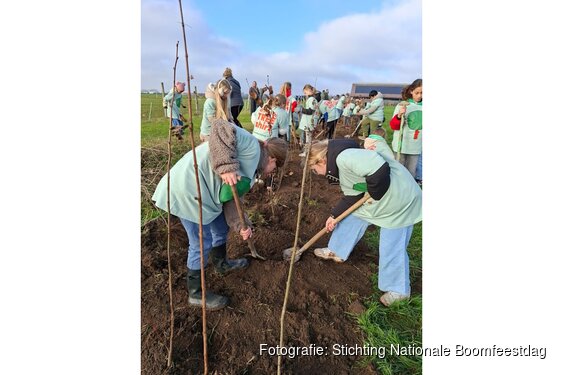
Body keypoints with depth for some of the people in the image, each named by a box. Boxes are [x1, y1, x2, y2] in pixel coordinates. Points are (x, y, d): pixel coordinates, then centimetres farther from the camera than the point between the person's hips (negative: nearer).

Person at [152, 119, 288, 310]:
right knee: (202, 243, 2)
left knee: (221, 228, 25)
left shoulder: (250, 168, 17)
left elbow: (230, 198, 12)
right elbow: (220, 127, -26)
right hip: (188, 188, -10)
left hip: (202, 189, 11)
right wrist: (226, 167, -33)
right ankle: (195, 293, 23)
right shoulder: (252, 147, -12)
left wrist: (241, 225, 1)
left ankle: (221, 263, 50)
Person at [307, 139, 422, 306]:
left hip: (399, 202, -10)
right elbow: (352, 196, 9)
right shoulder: (340, 167, 6)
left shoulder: (345, 156, -28)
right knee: (351, 218, 17)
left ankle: (398, 290, 23)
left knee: (392, 248, 1)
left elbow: (380, 169, -39)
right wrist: (334, 215, 5)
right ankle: (337, 252, 37)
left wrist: (374, 194, -23)